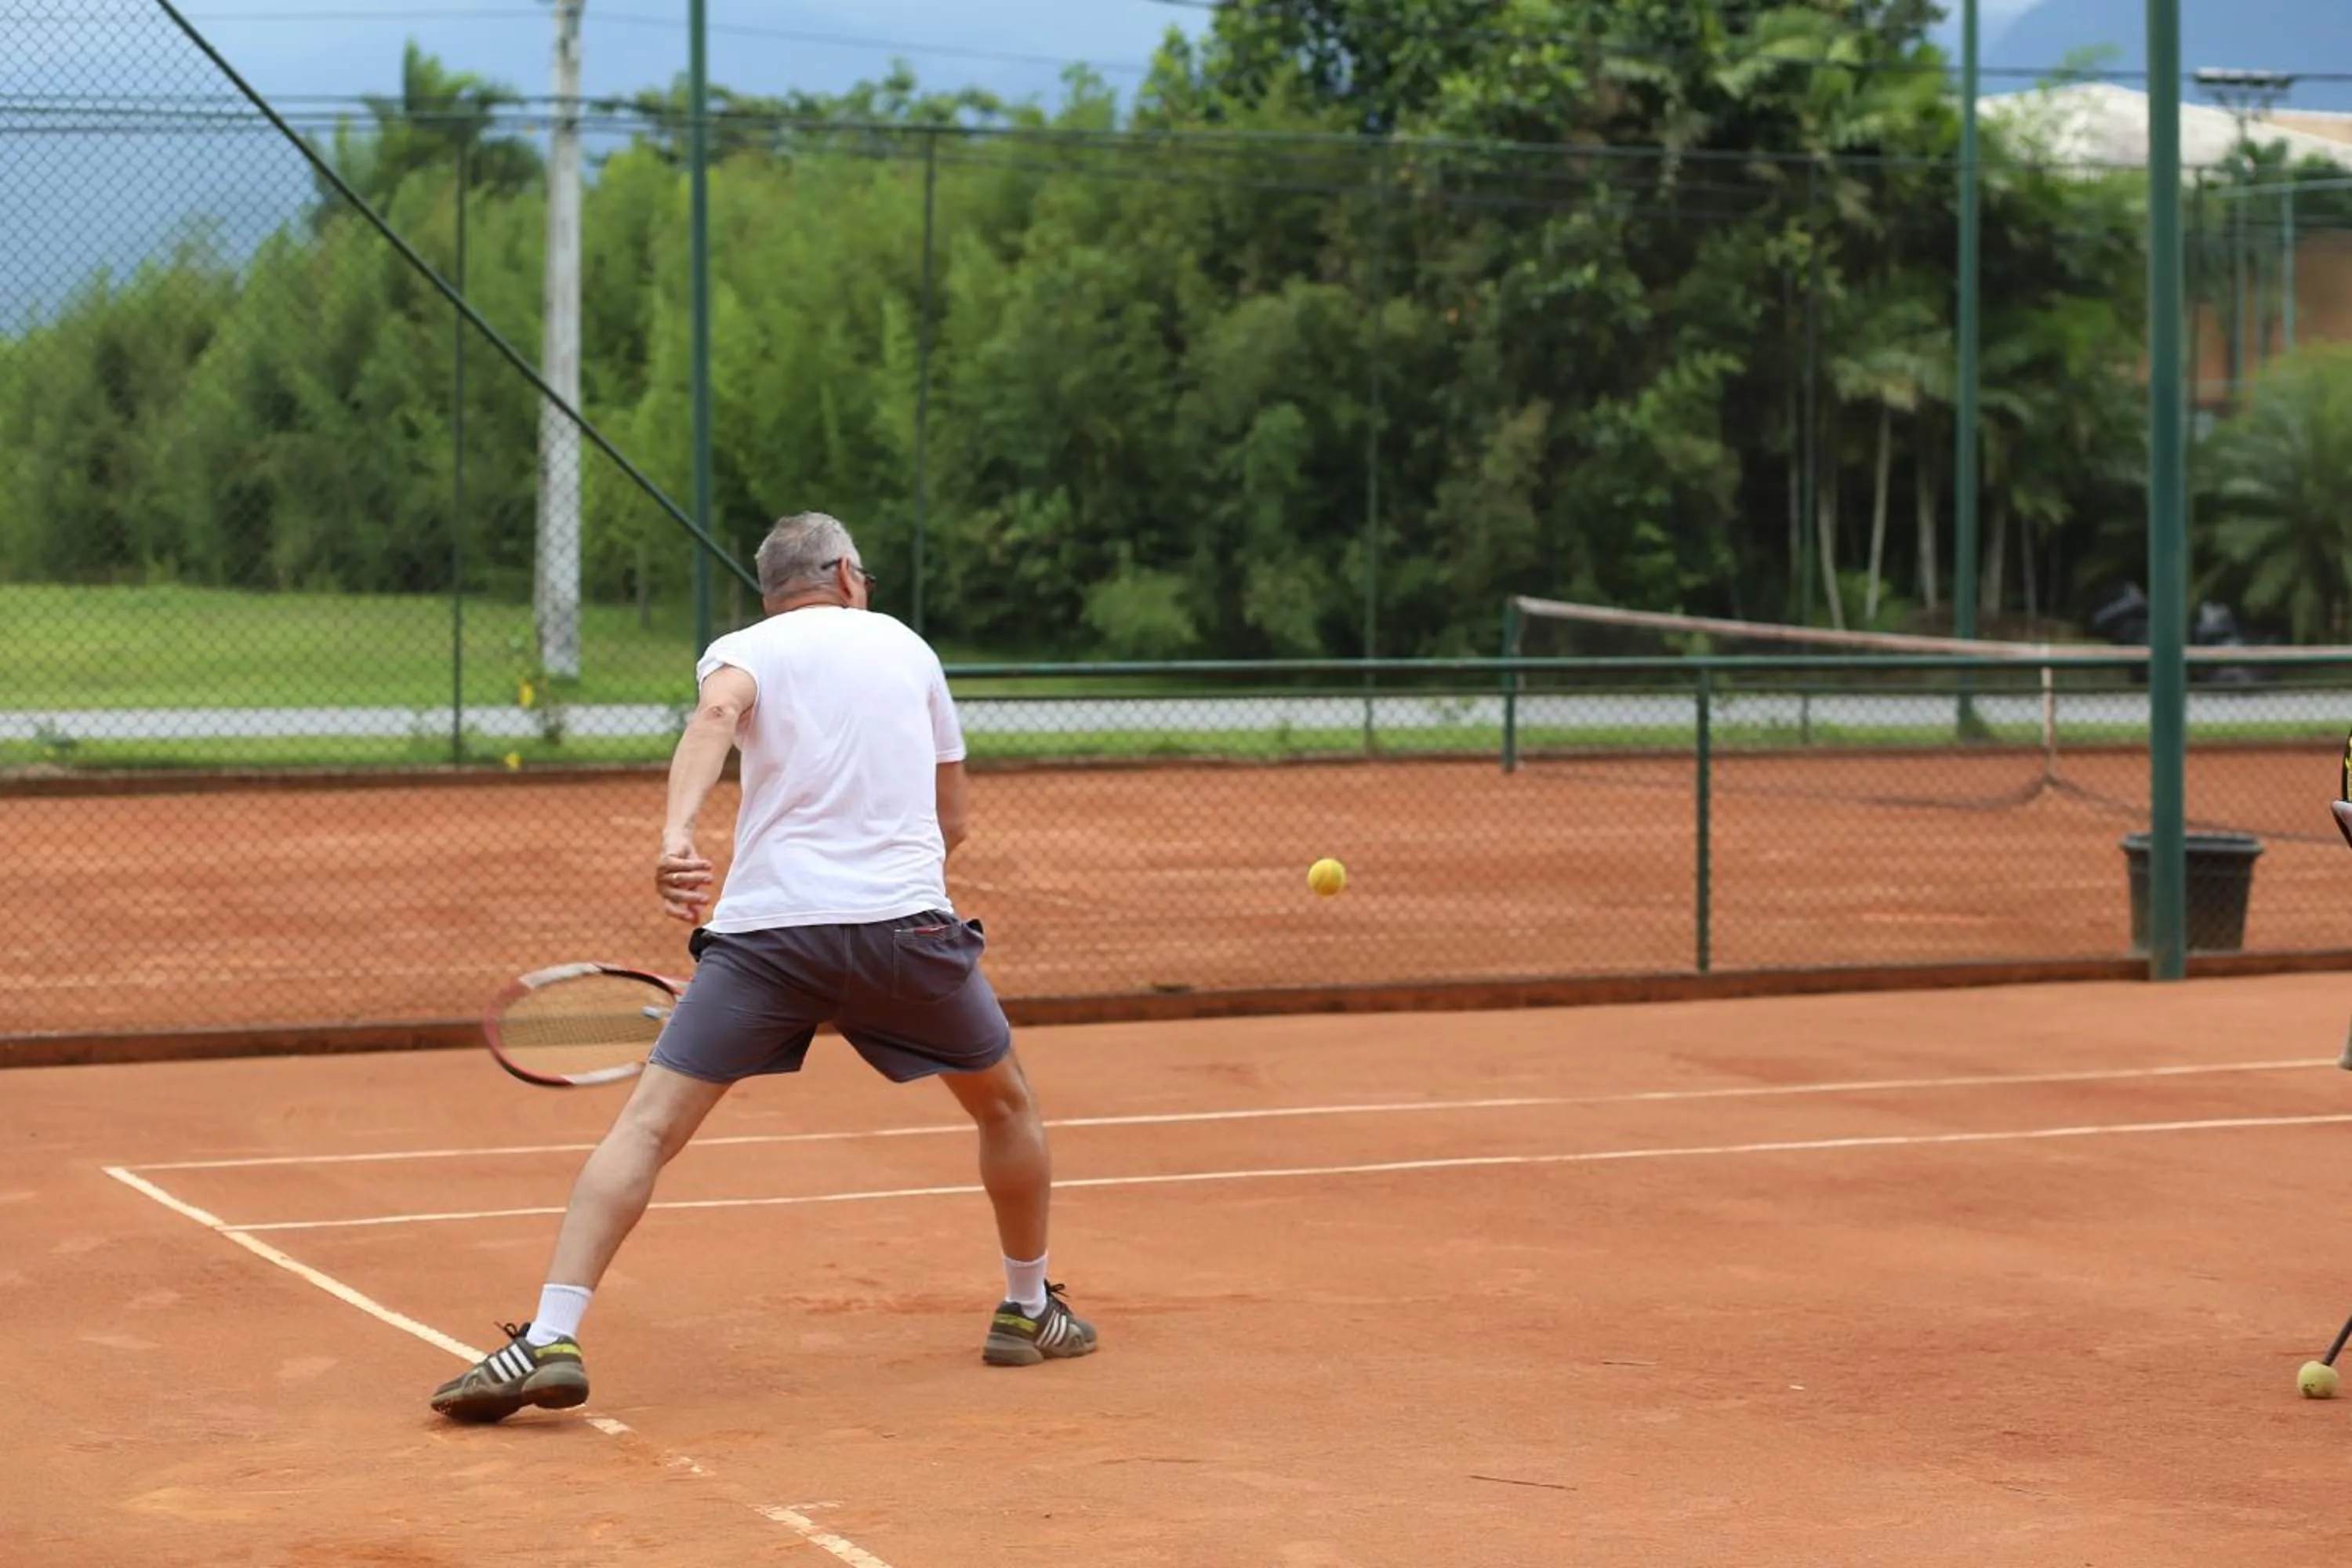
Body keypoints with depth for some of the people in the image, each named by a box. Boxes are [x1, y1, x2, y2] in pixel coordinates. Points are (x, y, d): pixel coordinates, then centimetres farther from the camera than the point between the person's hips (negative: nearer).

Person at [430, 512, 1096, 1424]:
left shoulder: (743, 650, 12)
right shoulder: (907, 646, 20)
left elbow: (718, 710, -14)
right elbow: (953, 818, 24)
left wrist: (676, 833, -28)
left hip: (766, 924, -1)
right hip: (908, 917, 1)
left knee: (646, 1126, -2)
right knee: (1005, 1104, 25)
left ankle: (549, 1341, -16)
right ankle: (1028, 1311, 37)